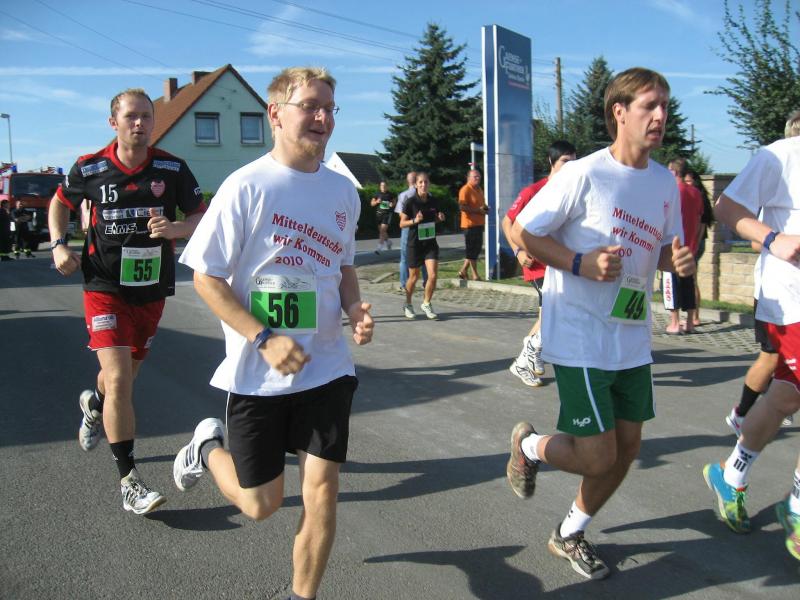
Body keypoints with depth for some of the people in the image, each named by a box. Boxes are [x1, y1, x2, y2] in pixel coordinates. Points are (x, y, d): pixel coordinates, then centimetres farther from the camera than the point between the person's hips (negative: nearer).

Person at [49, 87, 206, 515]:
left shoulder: (172, 169, -4)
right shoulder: (89, 169, -4)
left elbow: (202, 218, 0)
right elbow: (60, 203, 14)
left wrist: (175, 228, -21)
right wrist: (58, 245, -2)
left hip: (152, 289, 3)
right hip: (105, 286, -2)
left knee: (127, 374, 19)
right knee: (119, 378, -15)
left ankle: (94, 404, 56)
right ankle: (128, 481, -7)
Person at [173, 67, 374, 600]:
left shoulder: (343, 190, 5)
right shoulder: (247, 186, -12)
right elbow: (206, 277, -10)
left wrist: (355, 308, -2)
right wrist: (265, 339, -19)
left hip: (327, 368, 4)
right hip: (257, 373, -3)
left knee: (322, 490, 2)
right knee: (261, 503, 10)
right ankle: (209, 447, 41)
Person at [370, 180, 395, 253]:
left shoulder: (389, 194, 2)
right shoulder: (377, 194, 3)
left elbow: (394, 201, 16)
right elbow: (372, 203, 5)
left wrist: (392, 204, -6)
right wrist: (377, 202, -15)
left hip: (387, 214, -3)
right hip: (379, 213, 3)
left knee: (383, 230, -14)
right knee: (381, 230, 15)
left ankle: (379, 247, -14)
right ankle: (388, 241, 42)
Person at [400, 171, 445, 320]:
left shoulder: (433, 201, 1)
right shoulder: (411, 202, -11)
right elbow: (402, 223, -6)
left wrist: (440, 218, -4)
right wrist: (415, 220, -23)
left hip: (430, 243, 3)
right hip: (414, 244, -3)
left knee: (433, 275, -9)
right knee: (414, 277, 9)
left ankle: (426, 303, 13)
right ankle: (408, 305, 32)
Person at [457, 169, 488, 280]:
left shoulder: (479, 189, 17)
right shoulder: (465, 189, -11)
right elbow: (462, 207, -21)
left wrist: (485, 208, 7)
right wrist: (478, 210, -21)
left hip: (479, 223, 9)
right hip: (470, 224, -9)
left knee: (476, 248, 12)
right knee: (471, 249, -3)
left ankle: (463, 270, 22)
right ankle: (475, 275, 2)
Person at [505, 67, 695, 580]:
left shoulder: (666, 182, 8)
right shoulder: (584, 174, -13)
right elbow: (521, 233, -10)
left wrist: (679, 260, -5)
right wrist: (580, 263, -22)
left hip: (632, 341, 7)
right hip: (580, 340, -7)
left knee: (628, 446, 12)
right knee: (597, 458, -7)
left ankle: (571, 534, 35)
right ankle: (530, 445, 26)